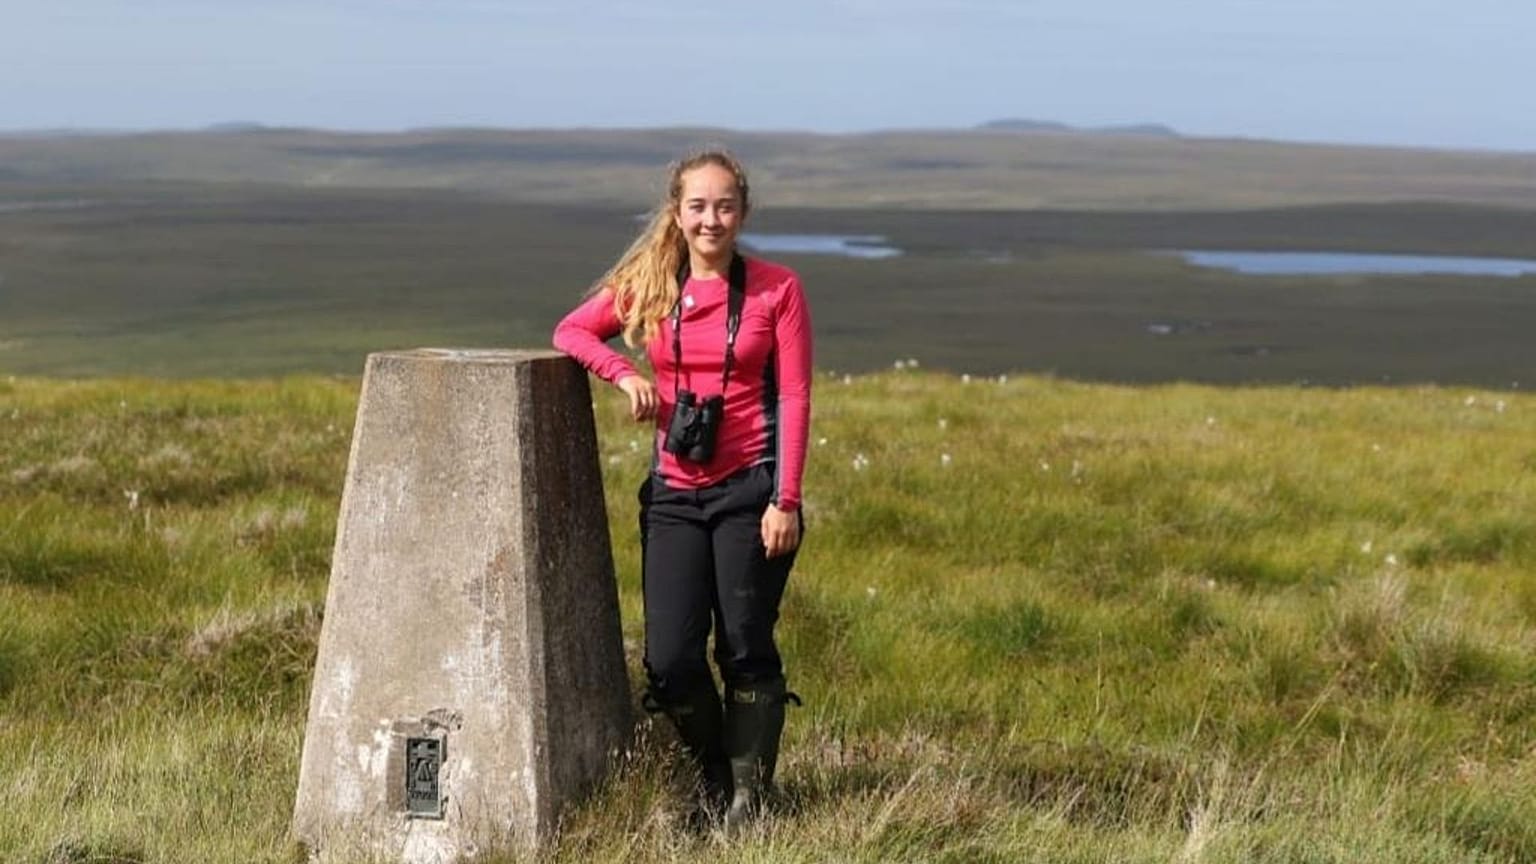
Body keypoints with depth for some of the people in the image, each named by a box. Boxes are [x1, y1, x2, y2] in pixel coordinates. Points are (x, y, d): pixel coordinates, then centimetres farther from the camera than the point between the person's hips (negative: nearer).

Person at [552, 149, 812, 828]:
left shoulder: (777, 288, -2)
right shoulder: (647, 284, 6)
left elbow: (794, 398, -5)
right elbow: (570, 332, 12)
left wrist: (786, 500, -11)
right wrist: (624, 373, -8)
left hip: (750, 487, -2)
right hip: (675, 492, 3)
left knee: (747, 650, 1)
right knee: (670, 661, -3)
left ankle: (748, 793, 17)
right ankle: (712, 774, 24)